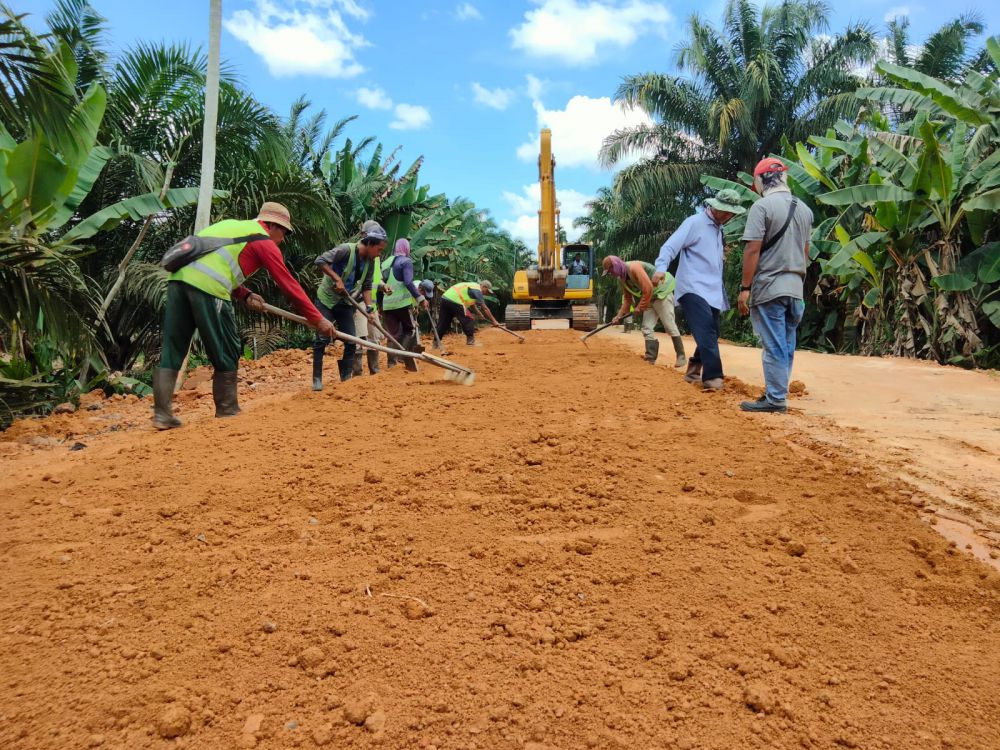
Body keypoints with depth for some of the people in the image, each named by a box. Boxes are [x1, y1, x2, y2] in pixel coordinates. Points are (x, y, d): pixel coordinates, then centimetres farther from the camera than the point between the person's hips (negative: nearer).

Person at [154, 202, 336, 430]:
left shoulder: (233, 225, 30)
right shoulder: (265, 242, 8)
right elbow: (289, 285, 7)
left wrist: (245, 295, 15)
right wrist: (318, 320, 11)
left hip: (179, 278, 8)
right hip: (207, 289, -7)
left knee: (171, 351, 8)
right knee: (226, 355, 6)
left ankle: (162, 414, 6)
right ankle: (227, 412, 15)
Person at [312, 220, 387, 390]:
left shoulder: (369, 262, -4)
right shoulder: (346, 249, -23)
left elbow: (366, 286, 2)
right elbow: (320, 261, -28)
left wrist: (369, 308, -10)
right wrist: (337, 279, -33)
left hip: (346, 303, 6)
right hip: (327, 299, -6)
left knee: (351, 341, 1)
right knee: (322, 338, -8)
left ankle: (346, 378, 9)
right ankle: (317, 379, -1)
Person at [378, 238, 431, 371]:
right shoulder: (406, 261, -2)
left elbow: (380, 284, 19)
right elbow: (408, 282, -16)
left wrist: (380, 305, 26)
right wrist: (421, 298, -17)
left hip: (387, 304, 6)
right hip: (402, 302, -6)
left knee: (393, 334, 10)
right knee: (410, 330, 5)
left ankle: (392, 363, 4)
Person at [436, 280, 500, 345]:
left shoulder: (472, 286, 26)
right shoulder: (478, 290, -2)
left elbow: (472, 304, 35)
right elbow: (485, 308, -3)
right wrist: (494, 321, 2)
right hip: (455, 301, -9)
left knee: (443, 323, 13)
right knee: (470, 320, 1)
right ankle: (470, 340, 3)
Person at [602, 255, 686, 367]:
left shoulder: (634, 267, -23)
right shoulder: (621, 279, 5)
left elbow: (648, 288, -27)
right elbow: (627, 298, 15)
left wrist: (640, 307, -19)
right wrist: (620, 314, 5)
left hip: (662, 292, -9)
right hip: (650, 298, 9)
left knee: (669, 326, -10)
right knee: (646, 328, 3)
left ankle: (681, 357, -4)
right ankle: (651, 358, 4)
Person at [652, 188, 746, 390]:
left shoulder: (719, 229, 20)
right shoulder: (695, 222, -5)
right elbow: (670, 246, -15)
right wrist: (661, 268, -30)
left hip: (712, 292, 9)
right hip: (693, 289, -9)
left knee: (710, 335, 10)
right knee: (706, 333, -21)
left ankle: (693, 371, 24)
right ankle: (712, 377, -25)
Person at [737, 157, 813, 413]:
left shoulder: (762, 206, -10)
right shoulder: (804, 209, 12)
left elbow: (753, 250, -15)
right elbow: (805, 251, 17)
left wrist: (745, 288, -14)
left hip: (769, 286, -7)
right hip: (795, 287, 7)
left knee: (773, 346, -4)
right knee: (786, 345, 11)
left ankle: (775, 399, 0)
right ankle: (777, 393, 18)